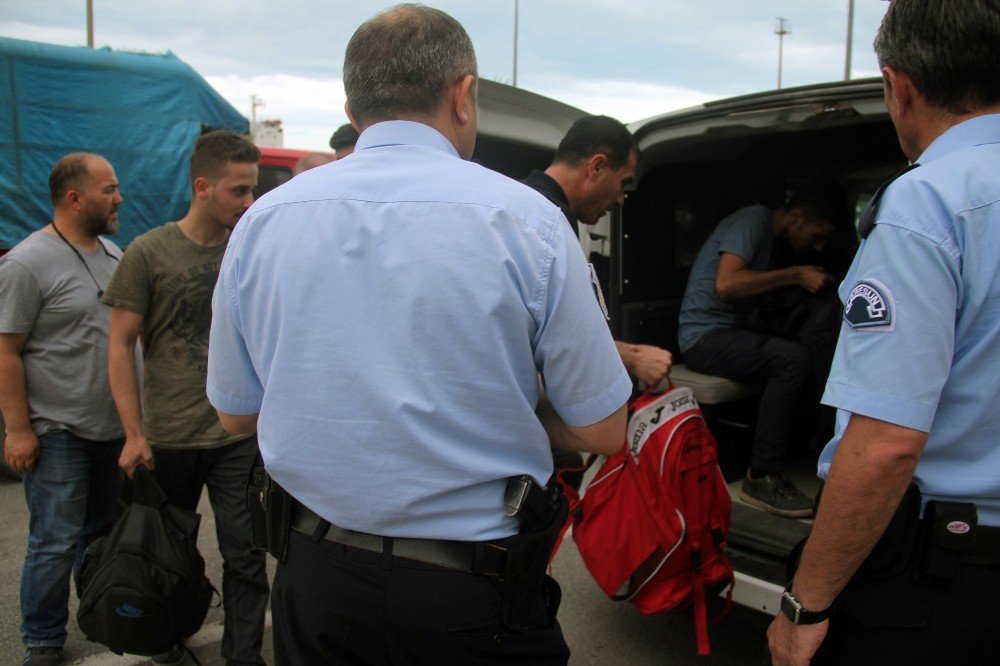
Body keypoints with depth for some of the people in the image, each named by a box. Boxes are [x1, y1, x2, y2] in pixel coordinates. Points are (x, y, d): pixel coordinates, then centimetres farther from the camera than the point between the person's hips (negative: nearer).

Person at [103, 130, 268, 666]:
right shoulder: (149, 252, -5)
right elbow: (120, 347, -4)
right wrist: (134, 434, -8)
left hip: (239, 436, 1)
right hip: (168, 437, -1)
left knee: (245, 554, 3)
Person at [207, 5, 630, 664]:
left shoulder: (261, 222, -3)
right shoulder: (525, 219, -14)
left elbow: (236, 413, 7)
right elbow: (602, 432, -9)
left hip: (315, 581, 3)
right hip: (473, 587, -2)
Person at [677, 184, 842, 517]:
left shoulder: (770, 232, 18)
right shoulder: (754, 219, -10)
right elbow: (726, 284, -24)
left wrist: (808, 279, 6)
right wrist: (796, 275, -18)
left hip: (730, 331, 9)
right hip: (705, 336, -9)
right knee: (793, 359, -30)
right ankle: (762, 477, -24)